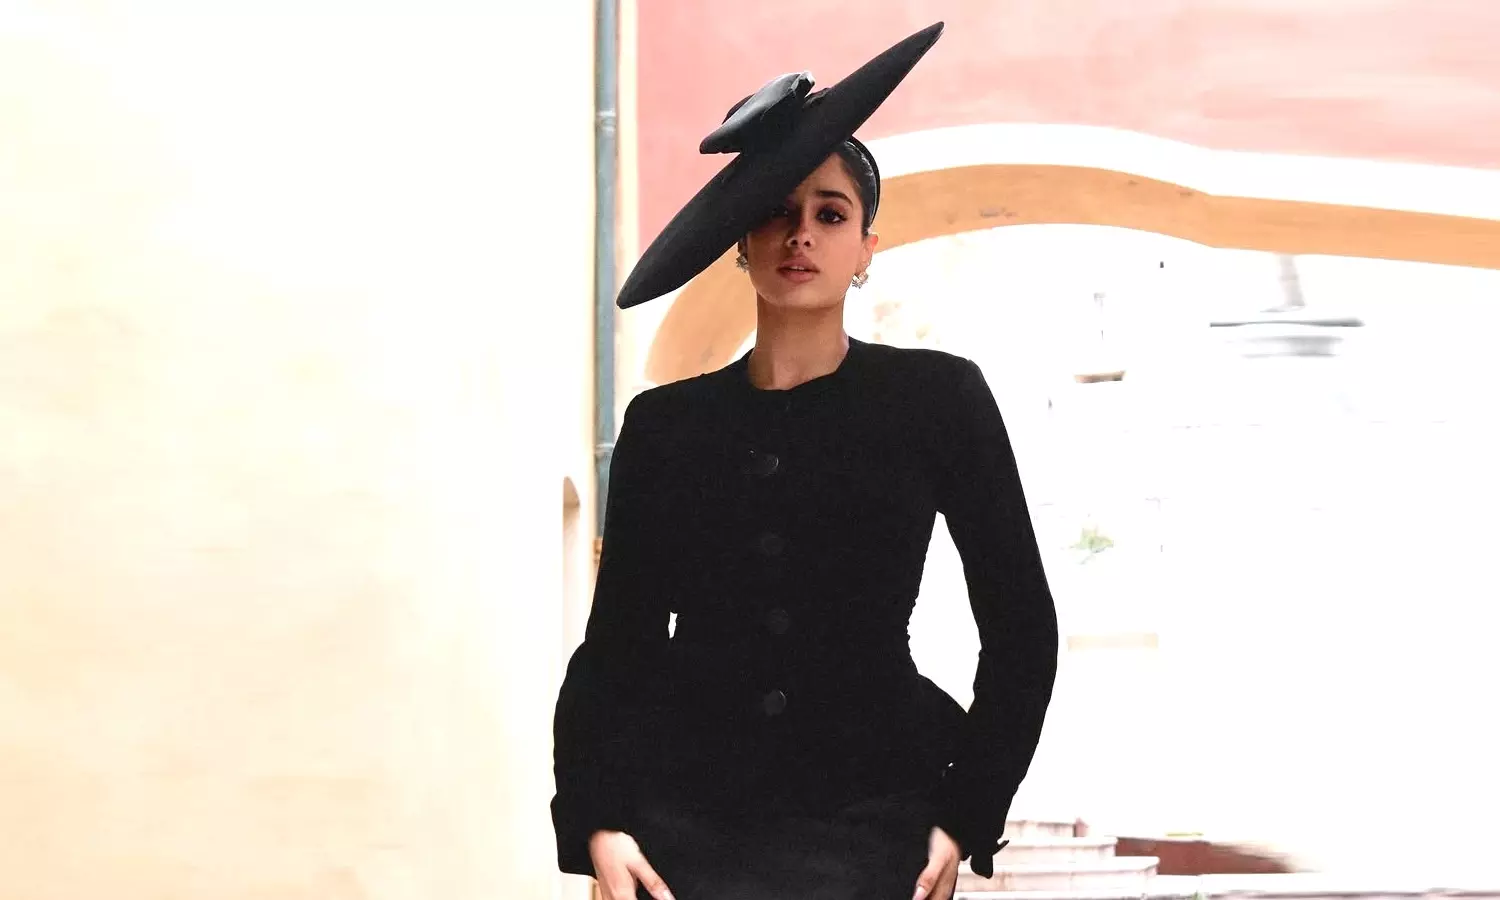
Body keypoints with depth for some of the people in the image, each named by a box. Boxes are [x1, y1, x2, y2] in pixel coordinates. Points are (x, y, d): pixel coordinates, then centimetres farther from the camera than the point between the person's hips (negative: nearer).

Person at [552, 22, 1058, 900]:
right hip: (686, 819, 2)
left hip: (868, 820, -1)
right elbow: (616, 645, 9)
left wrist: (968, 816, -3)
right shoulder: (664, 425, 8)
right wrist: (595, 819, -4)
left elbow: (1020, 628, 3)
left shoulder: (938, 397, 2)